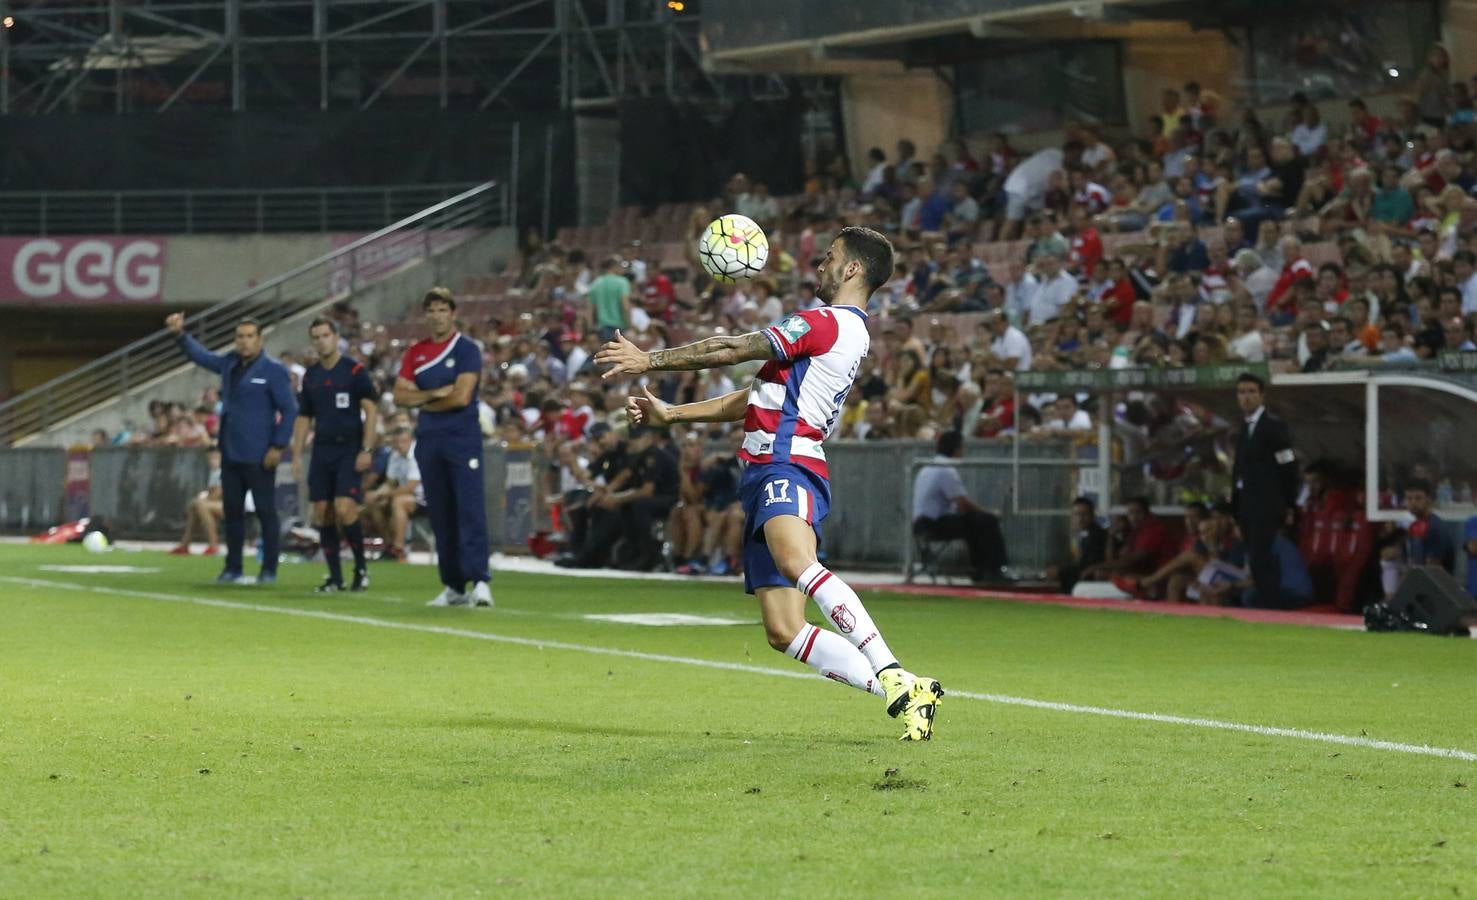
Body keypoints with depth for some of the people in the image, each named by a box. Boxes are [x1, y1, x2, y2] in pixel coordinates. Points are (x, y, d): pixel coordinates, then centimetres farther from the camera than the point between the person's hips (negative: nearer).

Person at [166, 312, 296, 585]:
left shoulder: (273, 371, -9)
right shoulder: (230, 364, 10)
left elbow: (289, 411, -9)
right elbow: (201, 356, 22)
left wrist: (279, 446, -14)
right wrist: (180, 335, 7)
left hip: (259, 457, -7)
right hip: (231, 454, 7)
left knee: (266, 512, -1)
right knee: (232, 512, 11)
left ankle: (269, 570, 4)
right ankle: (233, 569, 18)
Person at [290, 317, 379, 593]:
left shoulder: (355, 371, -5)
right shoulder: (310, 376, 12)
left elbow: (371, 410, -8)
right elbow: (304, 418, 17)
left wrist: (366, 449, -15)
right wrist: (296, 455, 10)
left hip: (349, 449, -6)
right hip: (322, 449, 6)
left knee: (344, 508, -17)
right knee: (322, 513, 1)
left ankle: (361, 568, 0)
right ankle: (335, 577, 8)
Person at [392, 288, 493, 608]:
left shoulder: (467, 349, -3)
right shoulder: (416, 352, 13)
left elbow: (461, 397, -12)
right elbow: (400, 395, 5)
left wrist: (424, 402, 1)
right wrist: (436, 393, -9)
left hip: (463, 439, -5)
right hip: (429, 440, 5)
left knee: (470, 509, -14)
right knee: (440, 515, 6)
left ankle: (480, 580, -19)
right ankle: (453, 586, 11)